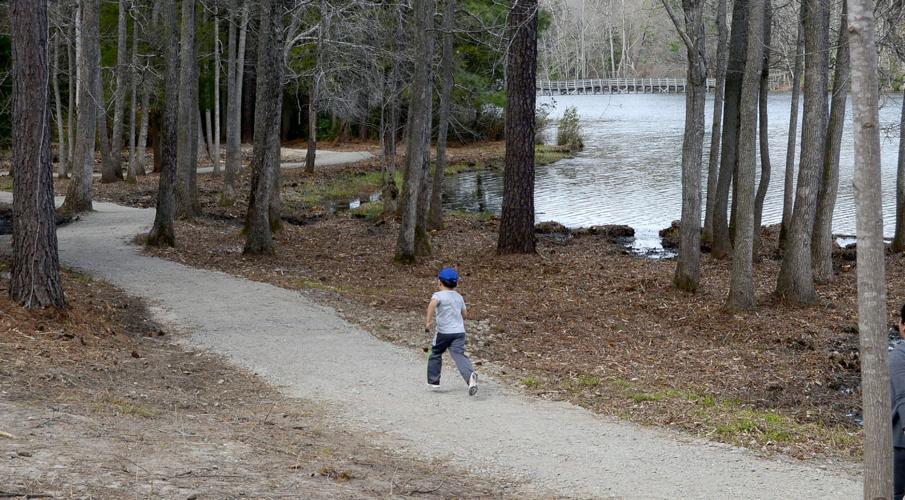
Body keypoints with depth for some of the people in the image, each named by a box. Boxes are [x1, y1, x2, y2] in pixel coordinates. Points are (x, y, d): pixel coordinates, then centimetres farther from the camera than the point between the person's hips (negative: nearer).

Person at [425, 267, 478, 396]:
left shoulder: (438, 295, -5)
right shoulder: (459, 297, 16)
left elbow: (433, 303, -28)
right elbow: (464, 314, 25)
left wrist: (428, 321, -29)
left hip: (443, 332, -4)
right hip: (459, 332, 4)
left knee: (435, 354, 19)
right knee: (459, 355, -11)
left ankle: (433, 381, 26)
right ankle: (470, 375, -38)